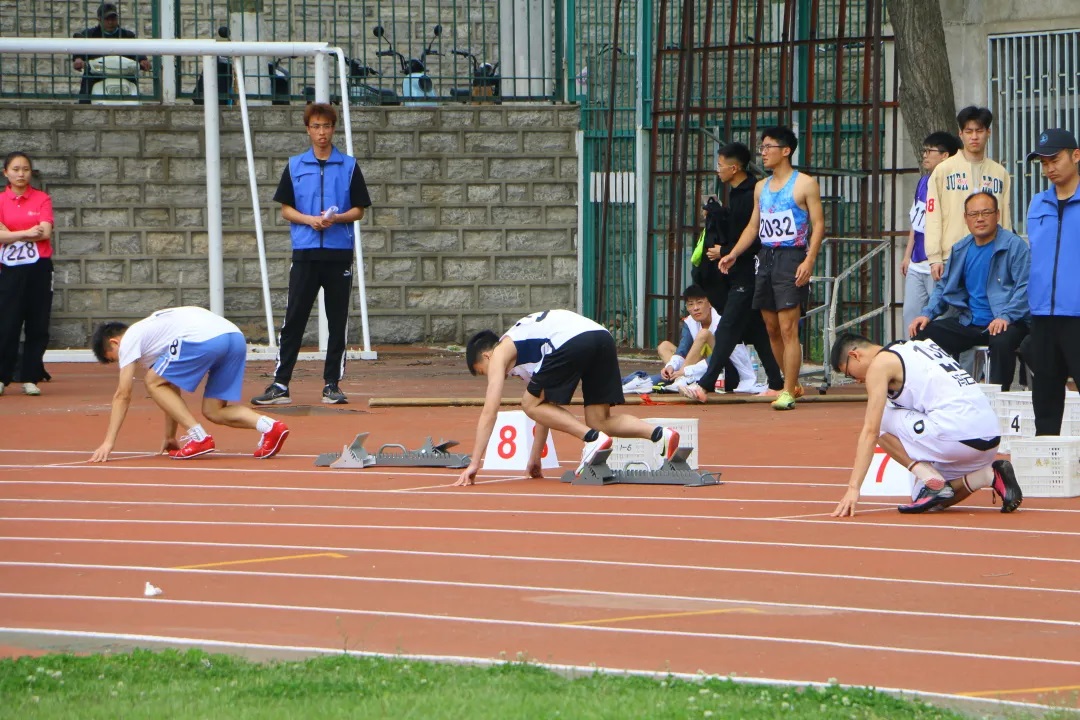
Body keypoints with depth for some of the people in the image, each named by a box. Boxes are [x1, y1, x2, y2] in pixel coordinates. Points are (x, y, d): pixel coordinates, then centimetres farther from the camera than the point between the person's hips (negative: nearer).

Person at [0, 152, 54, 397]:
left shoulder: (42, 199, 3)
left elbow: (45, 232, -9)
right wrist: (28, 233, -13)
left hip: (39, 268, 0)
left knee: (38, 326, 1)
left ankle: (30, 378, 7)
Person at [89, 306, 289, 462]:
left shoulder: (129, 339, 16)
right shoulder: (152, 334, 39)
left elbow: (123, 395, 9)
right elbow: (173, 392, 43)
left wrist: (108, 443, 10)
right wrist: (170, 437, 47)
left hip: (203, 340, -9)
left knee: (153, 383, 10)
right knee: (213, 412, 15)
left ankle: (199, 437, -1)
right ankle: (270, 426, -7)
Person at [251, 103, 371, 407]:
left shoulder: (349, 166, 7)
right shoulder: (295, 166, 9)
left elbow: (359, 210, 7)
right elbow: (285, 208, 9)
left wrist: (336, 219, -12)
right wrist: (309, 219, -10)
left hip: (339, 254, 0)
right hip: (305, 254, 0)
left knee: (338, 321, 2)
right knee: (293, 321, -3)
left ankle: (332, 384, 8)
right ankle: (280, 385, -4)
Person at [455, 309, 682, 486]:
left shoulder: (500, 353, 19)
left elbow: (489, 412, 13)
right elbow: (547, 409, 45)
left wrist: (473, 464, 14)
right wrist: (535, 459, 49)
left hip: (572, 343, -8)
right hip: (603, 337, 8)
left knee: (530, 405, 9)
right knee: (600, 422, 14)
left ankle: (593, 438, -7)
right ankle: (661, 435, -6)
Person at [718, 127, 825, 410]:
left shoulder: (804, 184, -4)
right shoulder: (761, 187, 17)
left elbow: (818, 224, -8)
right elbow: (753, 226, 21)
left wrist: (809, 260, -18)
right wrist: (732, 255, 9)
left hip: (791, 259, -7)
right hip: (765, 258, 7)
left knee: (788, 328, -12)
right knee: (771, 328, 9)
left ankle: (788, 393, -13)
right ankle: (792, 384, 21)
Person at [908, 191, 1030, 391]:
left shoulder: (1014, 245, -6)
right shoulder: (961, 250, 14)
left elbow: (1025, 287, -15)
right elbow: (944, 287, 22)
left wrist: (1006, 316, -28)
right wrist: (927, 313, 5)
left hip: (1007, 323, -6)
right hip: (968, 322, 6)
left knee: (1002, 341, -39)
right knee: (923, 335, -8)